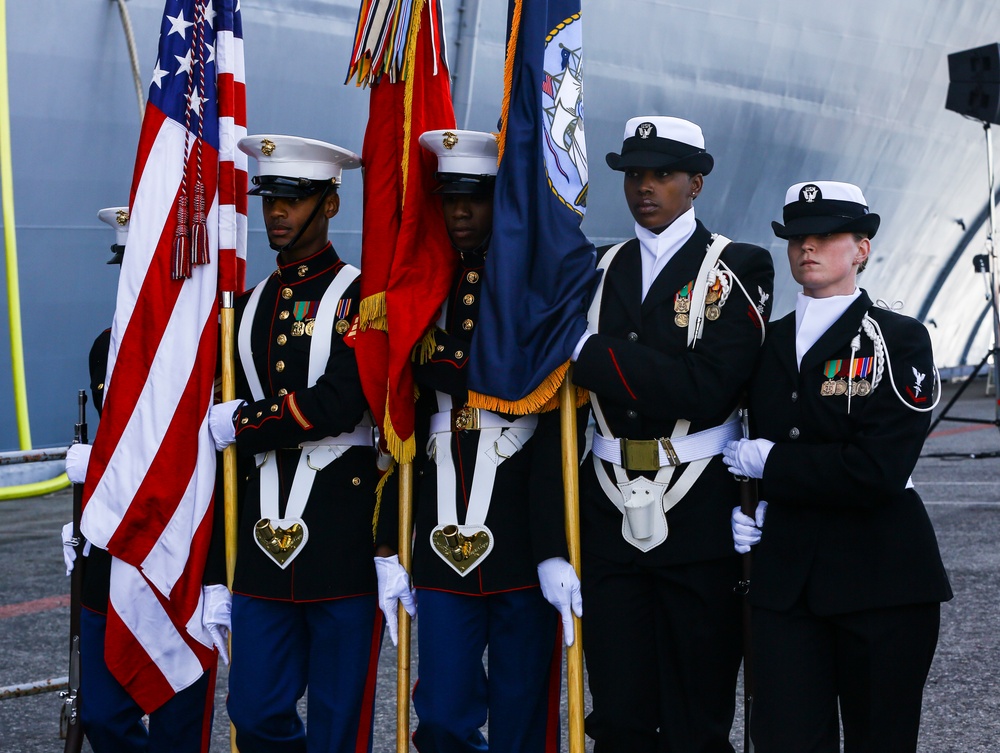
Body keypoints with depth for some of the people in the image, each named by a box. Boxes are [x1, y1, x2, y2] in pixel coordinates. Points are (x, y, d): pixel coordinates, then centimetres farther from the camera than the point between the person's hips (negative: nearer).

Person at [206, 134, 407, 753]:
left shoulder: (360, 295, -4)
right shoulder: (250, 307, 15)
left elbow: (338, 404, -18)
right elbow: (230, 444, 16)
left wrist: (237, 424, -11)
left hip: (345, 540, -6)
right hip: (265, 541, 6)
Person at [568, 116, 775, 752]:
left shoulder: (737, 268, -2)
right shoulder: (600, 269, 13)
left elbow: (705, 388, -16)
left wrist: (590, 354, -17)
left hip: (699, 516, -4)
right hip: (610, 511, 4)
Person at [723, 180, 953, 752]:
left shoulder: (900, 340, -4)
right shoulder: (770, 343, 13)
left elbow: (878, 470, -16)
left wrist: (771, 463, -10)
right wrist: (748, 514, 1)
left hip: (882, 574, -4)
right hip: (786, 573, 4)